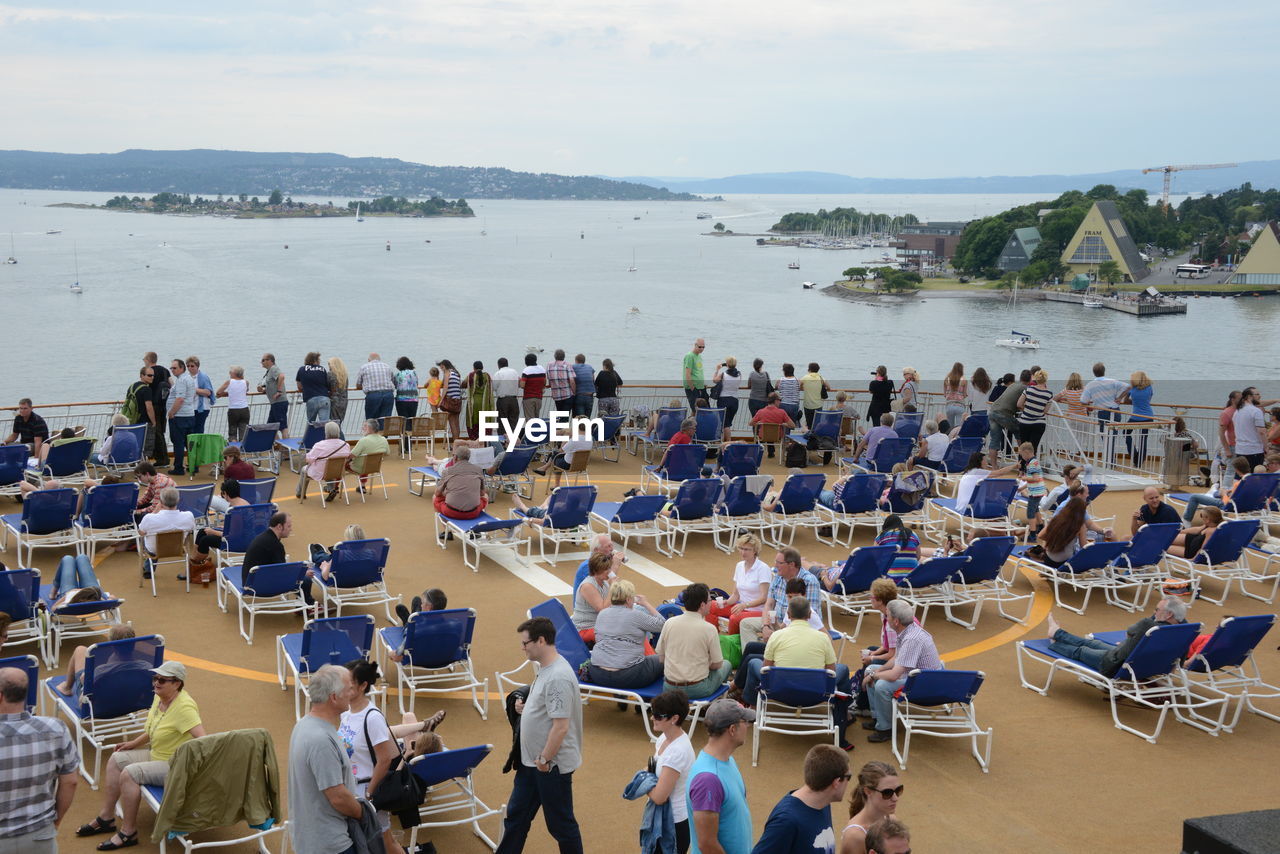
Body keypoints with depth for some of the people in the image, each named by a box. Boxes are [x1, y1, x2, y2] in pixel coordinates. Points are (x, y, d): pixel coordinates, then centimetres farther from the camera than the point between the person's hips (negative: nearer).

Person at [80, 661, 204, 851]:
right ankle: (106, 818, 19)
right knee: (117, 759, 11)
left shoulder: (184, 707, -27)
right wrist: (135, 743, 16)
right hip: (156, 754, 10)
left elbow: (202, 739, -36)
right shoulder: (159, 697, 1)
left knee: (129, 773, -22)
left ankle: (128, 832, -9)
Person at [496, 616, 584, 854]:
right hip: (531, 760, 10)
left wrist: (544, 759, -20)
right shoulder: (545, 669, 6)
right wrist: (525, 708, 3)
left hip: (552, 764, -10)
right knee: (515, 815, 19)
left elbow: (561, 726, -28)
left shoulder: (558, 677, -26)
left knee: (560, 823, 6)